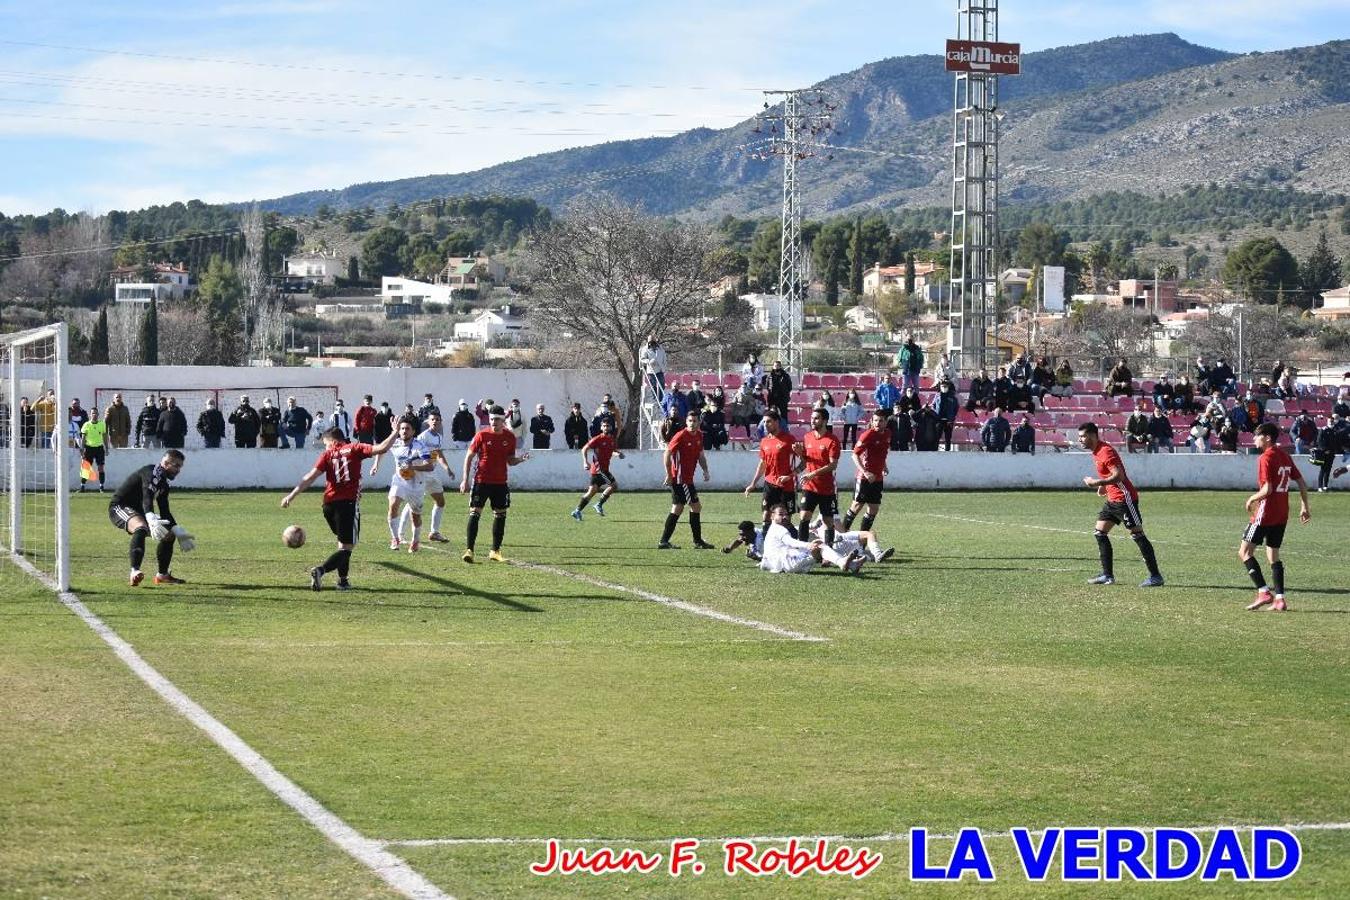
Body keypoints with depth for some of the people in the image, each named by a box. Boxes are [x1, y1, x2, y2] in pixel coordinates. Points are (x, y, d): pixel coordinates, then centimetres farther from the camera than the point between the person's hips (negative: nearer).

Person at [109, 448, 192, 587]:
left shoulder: (163, 484, 12)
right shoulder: (153, 472, -18)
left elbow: (165, 513, 18)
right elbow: (147, 497, -36)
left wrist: (178, 532, 10)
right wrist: (151, 519, -53)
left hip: (137, 511, 11)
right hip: (119, 507, -11)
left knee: (169, 534, 14)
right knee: (141, 528, -40)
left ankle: (162, 575, 26)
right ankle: (135, 571, -51)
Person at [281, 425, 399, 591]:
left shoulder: (327, 454, 10)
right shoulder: (354, 449, 5)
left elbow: (311, 477, 0)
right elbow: (381, 448, -6)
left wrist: (292, 495, 0)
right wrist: (395, 433, 7)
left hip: (329, 504, 4)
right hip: (349, 502, -4)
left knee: (344, 542, 25)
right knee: (347, 547, -4)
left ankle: (343, 580, 21)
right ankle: (320, 570, -26)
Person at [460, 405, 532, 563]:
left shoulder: (510, 437, 4)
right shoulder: (482, 435, -6)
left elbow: (510, 461, 12)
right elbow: (469, 457, -1)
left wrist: (521, 459, -10)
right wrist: (465, 479, -6)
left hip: (500, 482, 4)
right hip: (481, 481, -4)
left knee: (500, 515, 7)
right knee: (475, 513, -9)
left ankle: (495, 551, 18)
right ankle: (469, 550, -9)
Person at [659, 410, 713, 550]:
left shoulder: (699, 436, 10)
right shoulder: (681, 436, -15)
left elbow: (701, 455, 21)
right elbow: (666, 454, -16)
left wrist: (705, 470, 6)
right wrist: (669, 474, -19)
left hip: (688, 478, 9)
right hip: (681, 478, -9)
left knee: (677, 509, 10)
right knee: (696, 507, -6)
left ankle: (664, 541, 14)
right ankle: (698, 541, 2)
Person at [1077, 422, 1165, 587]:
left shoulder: (1105, 451, -18)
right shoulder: (1096, 452, 14)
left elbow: (1119, 475, -26)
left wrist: (1097, 483, -23)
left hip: (1124, 498, -10)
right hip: (1113, 500, 10)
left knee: (1137, 535, -8)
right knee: (1099, 533, 7)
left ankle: (1155, 576, -6)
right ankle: (1108, 575, 9)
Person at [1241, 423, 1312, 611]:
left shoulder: (1266, 458, -14)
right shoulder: (1285, 456, 11)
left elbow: (1267, 489, -20)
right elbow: (1302, 484, 13)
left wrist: (1252, 499, -4)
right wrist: (1304, 507, 20)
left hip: (1265, 514, -8)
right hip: (1282, 515, 8)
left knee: (1244, 552, -4)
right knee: (1273, 555, 14)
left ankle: (1263, 592, -13)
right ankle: (1279, 599, 7)